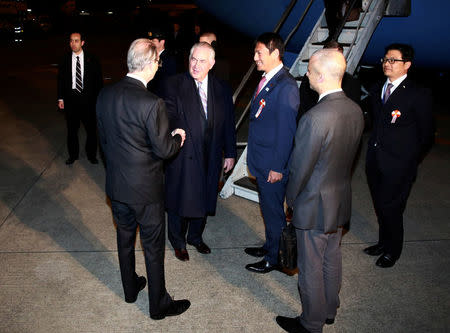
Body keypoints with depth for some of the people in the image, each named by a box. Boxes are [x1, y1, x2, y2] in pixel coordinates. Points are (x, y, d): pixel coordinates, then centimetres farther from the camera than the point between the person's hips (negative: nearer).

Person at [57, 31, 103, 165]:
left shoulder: (91, 59, -3)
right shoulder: (65, 59, 1)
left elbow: (98, 80, 0)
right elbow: (61, 79, 6)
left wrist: (98, 98, -4)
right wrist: (60, 98, 3)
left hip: (88, 99, -1)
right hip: (70, 99, 1)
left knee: (91, 129, 7)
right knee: (72, 129, 13)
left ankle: (91, 155, 26)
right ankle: (73, 155, 30)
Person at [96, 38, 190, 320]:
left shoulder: (105, 95, -4)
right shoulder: (152, 103, -25)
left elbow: (104, 138, 6)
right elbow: (164, 149, -19)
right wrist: (178, 137, 2)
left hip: (116, 183, 7)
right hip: (145, 187, -6)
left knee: (125, 236, 24)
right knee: (153, 246, 10)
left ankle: (130, 288, 44)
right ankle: (159, 304, 27)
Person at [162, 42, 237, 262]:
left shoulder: (222, 89, 3)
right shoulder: (174, 85, -7)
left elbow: (228, 124, 8)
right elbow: (169, 116, -16)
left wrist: (230, 153, 7)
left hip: (210, 157, 4)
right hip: (182, 155, -3)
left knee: (203, 198, 18)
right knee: (179, 199, 11)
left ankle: (196, 236, 43)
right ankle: (178, 242, 34)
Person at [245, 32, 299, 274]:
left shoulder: (286, 86, -21)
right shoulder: (266, 80, 8)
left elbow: (286, 131, -21)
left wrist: (277, 167, -18)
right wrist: (255, 158, 16)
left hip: (272, 165, -9)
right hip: (260, 161, 9)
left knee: (274, 211, 7)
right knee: (267, 207, 23)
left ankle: (274, 259, 25)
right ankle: (270, 246, 42)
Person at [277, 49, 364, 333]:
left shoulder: (314, 118, -29)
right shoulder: (355, 110, -4)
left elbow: (301, 167, -20)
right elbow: (350, 157, 6)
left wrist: (291, 198, -3)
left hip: (315, 206, -8)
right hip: (342, 202, 8)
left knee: (311, 268, 11)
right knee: (332, 259, 24)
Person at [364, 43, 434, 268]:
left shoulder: (419, 94, -9)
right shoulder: (377, 90, 10)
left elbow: (426, 135, -5)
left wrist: (410, 161, -3)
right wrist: (374, 147, 12)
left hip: (398, 165, -6)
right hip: (375, 162, 6)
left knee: (391, 208, 2)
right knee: (380, 206, 17)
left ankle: (393, 251, 24)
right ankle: (384, 242, 37)